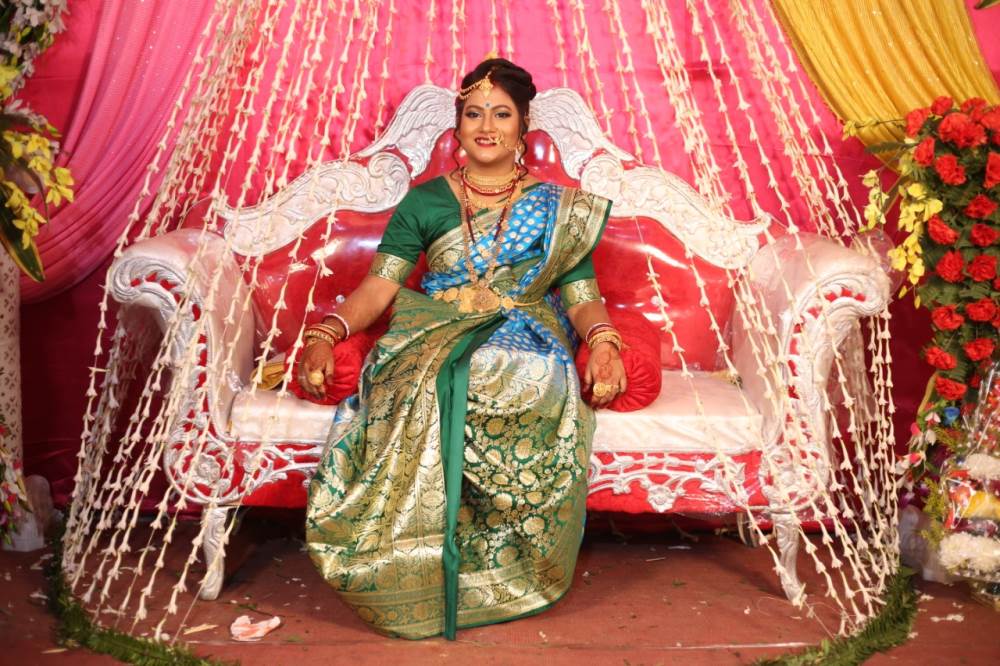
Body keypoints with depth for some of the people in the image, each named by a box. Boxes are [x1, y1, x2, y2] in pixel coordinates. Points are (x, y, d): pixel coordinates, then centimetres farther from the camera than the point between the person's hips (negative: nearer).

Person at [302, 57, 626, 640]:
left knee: (526, 381, -39)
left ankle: (502, 572, -24)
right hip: (433, 340, 1)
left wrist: (604, 343, -16)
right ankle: (424, 577, -24)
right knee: (422, 394, -37)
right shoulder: (424, 202, 18)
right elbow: (380, 285, 7)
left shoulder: (556, 208, 17)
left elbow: (583, 297, 7)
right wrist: (325, 335, -12)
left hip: (522, 336, 0)